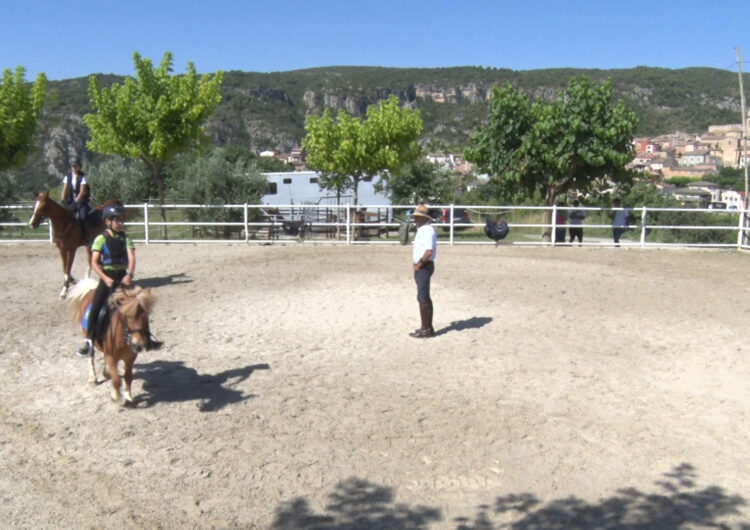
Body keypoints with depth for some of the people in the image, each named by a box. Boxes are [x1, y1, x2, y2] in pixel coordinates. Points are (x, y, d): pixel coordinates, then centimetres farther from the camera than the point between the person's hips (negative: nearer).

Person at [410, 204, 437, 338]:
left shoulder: (427, 230, -17)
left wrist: (419, 264, -17)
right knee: (424, 297, 15)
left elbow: (429, 252, -26)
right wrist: (417, 264, 12)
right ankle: (427, 327, 23)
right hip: (420, 267, 10)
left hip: (424, 267, -10)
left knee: (423, 298, -6)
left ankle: (426, 329, 0)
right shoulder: (421, 230, 15)